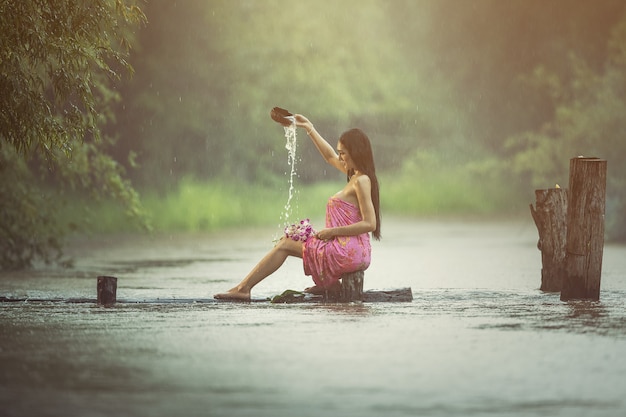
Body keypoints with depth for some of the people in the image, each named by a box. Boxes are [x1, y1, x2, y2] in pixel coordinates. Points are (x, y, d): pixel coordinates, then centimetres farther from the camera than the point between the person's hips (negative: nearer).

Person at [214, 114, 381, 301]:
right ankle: (327, 282, 9)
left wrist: (332, 231, -18)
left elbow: (369, 224, -22)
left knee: (285, 245, 0)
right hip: (351, 252, 10)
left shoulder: (361, 181, -14)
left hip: (348, 253, -10)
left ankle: (243, 289, 2)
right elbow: (330, 157, 29)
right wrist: (310, 129, 32)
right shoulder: (356, 176, 13)